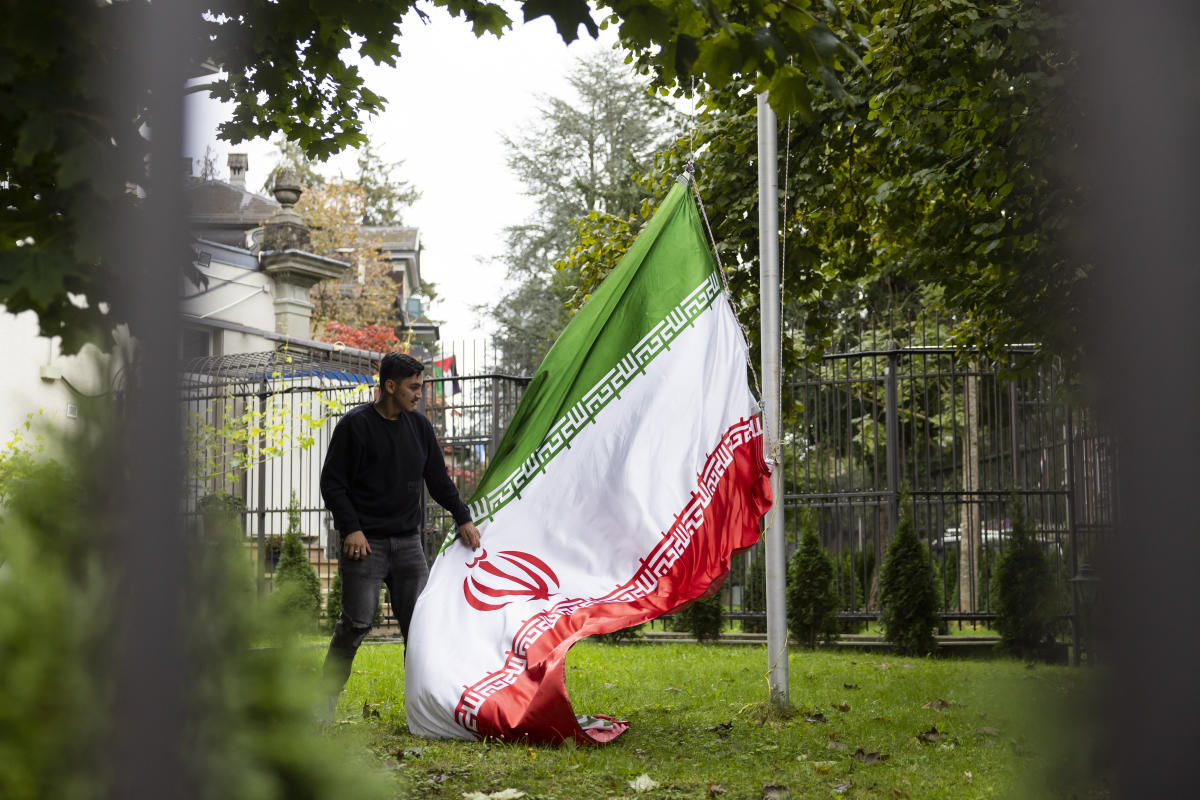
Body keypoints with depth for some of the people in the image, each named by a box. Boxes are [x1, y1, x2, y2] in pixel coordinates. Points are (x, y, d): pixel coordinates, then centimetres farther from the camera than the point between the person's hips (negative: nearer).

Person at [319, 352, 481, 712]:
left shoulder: (419, 425, 11)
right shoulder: (355, 425, -6)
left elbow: (438, 479, 20)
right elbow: (332, 482, -5)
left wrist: (462, 517, 14)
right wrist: (351, 528, -13)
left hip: (408, 542, 5)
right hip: (366, 542, -5)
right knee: (356, 623, -8)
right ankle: (325, 702, 3)